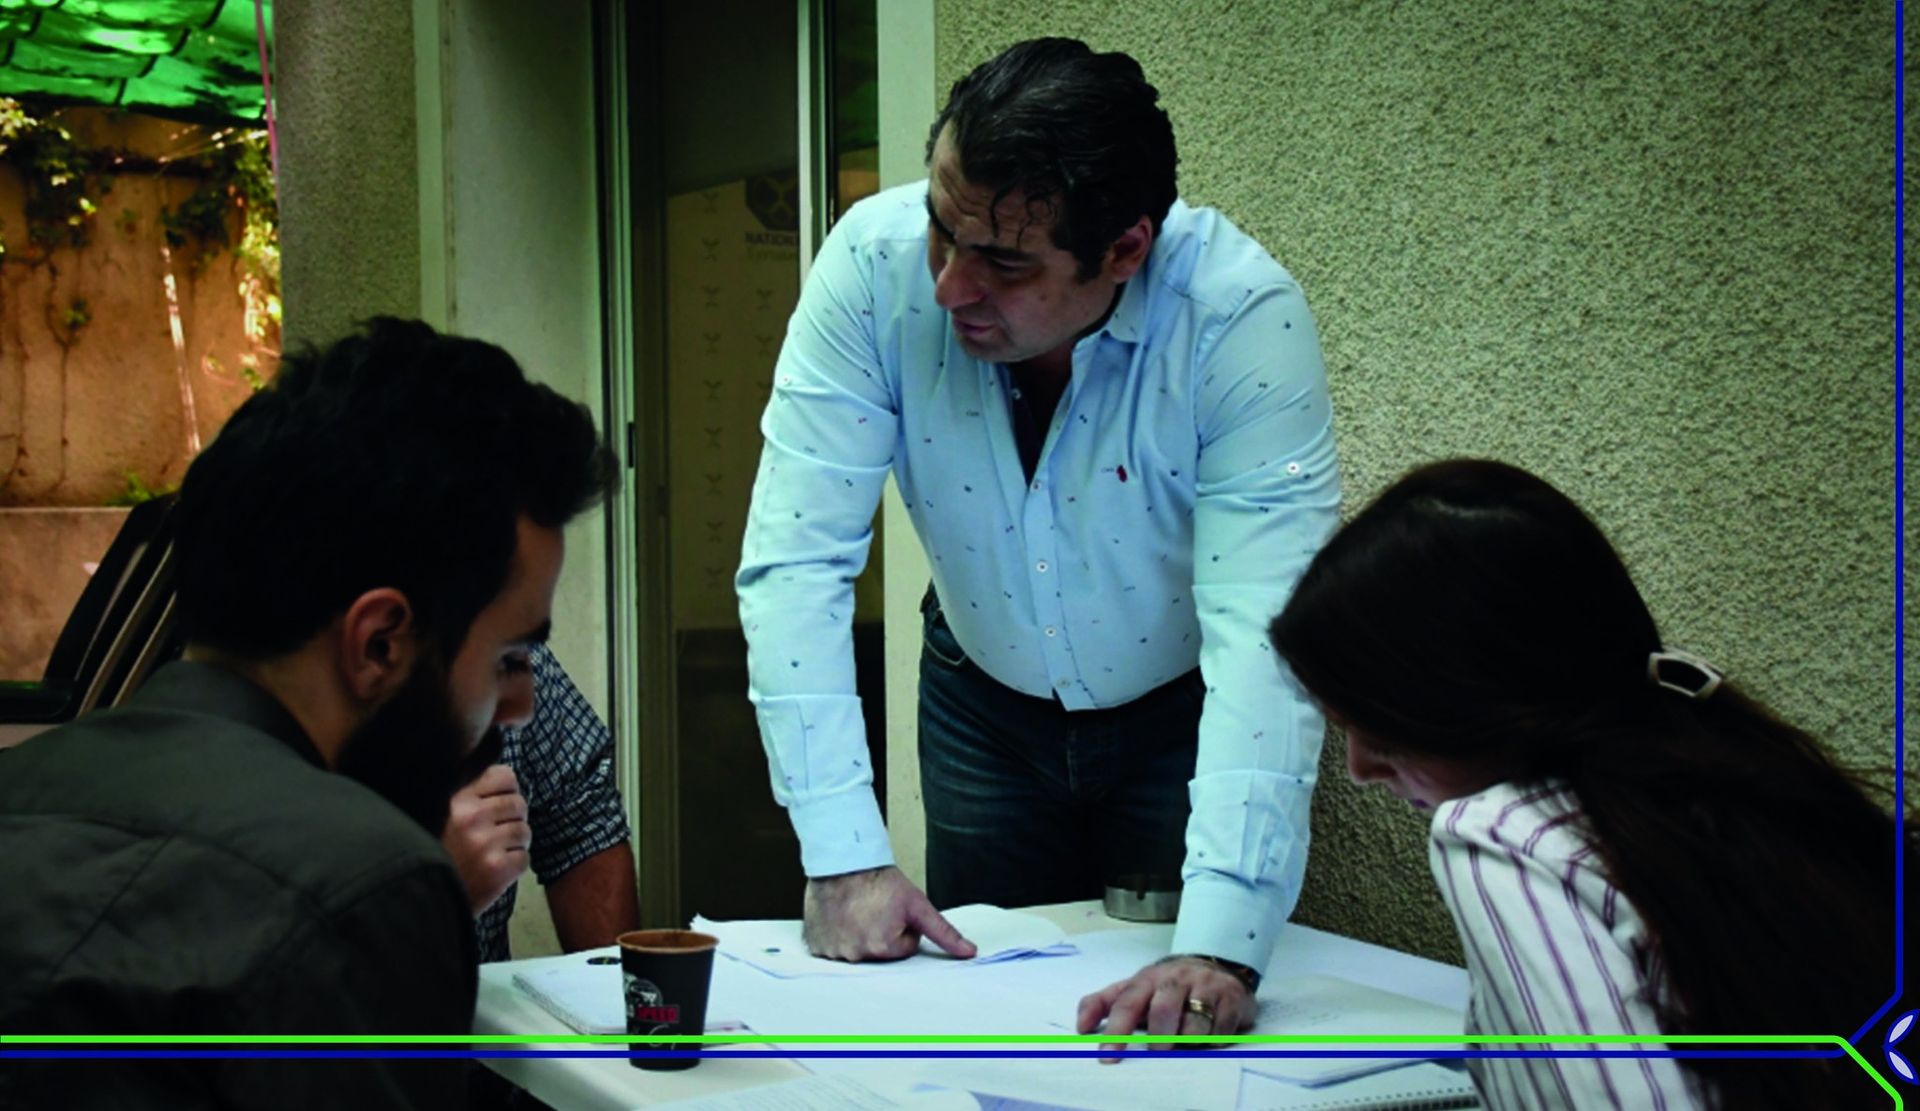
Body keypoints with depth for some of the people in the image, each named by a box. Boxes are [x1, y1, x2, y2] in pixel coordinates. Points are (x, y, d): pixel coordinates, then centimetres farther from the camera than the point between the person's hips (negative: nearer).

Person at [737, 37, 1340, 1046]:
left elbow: (1265, 630, -38)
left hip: (1183, 713, -2)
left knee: (1179, 1027, 4)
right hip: (985, 700, 2)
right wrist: (843, 856, -32)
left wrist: (1221, 946, -48)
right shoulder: (875, 263, -26)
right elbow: (797, 557, -25)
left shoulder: (1244, 318, -32)